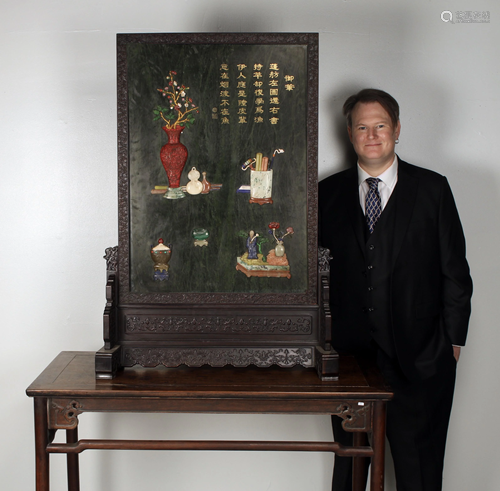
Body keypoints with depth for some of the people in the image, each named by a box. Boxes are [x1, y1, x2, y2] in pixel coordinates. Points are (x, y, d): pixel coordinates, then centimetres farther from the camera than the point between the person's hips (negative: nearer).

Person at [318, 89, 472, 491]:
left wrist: (453, 340, 0)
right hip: (349, 350, 2)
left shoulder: (432, 189, 2)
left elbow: (454, 270, 2)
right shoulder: (329, 192, 7)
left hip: (418, 356, -1)